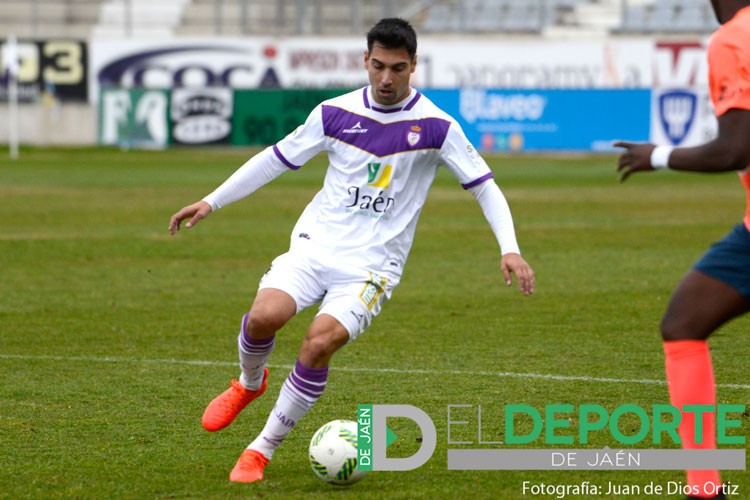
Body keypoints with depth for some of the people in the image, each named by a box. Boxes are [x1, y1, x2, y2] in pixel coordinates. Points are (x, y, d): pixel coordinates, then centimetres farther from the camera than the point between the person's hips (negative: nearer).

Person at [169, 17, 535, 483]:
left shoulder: (435, 126, -5)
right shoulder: (336, 113, 2)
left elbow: (485, 186, -1)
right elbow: (277, 158, 13)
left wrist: (510, 250, -14)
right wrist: (212, 201, 10)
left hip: (372, 264, -2)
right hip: (316, 244, 2)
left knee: (319, 342, -25)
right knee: (264, 315, -25)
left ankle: (263, 449, -6)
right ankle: (250, 383, 12)